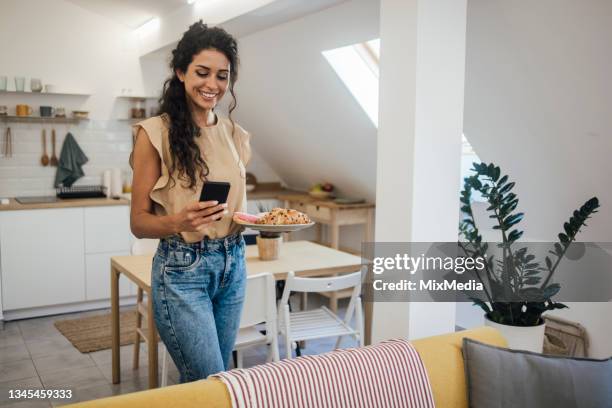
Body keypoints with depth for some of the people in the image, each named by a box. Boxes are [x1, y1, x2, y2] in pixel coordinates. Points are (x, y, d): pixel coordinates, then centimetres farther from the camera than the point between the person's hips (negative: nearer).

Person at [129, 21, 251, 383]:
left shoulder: (236, 135, 7)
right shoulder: (157, 133, -9)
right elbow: (139, 222, -7)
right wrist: (179, 222, -27)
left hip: (233, 264, 6)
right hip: (183, 269, -5)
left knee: (208, 379, 17)